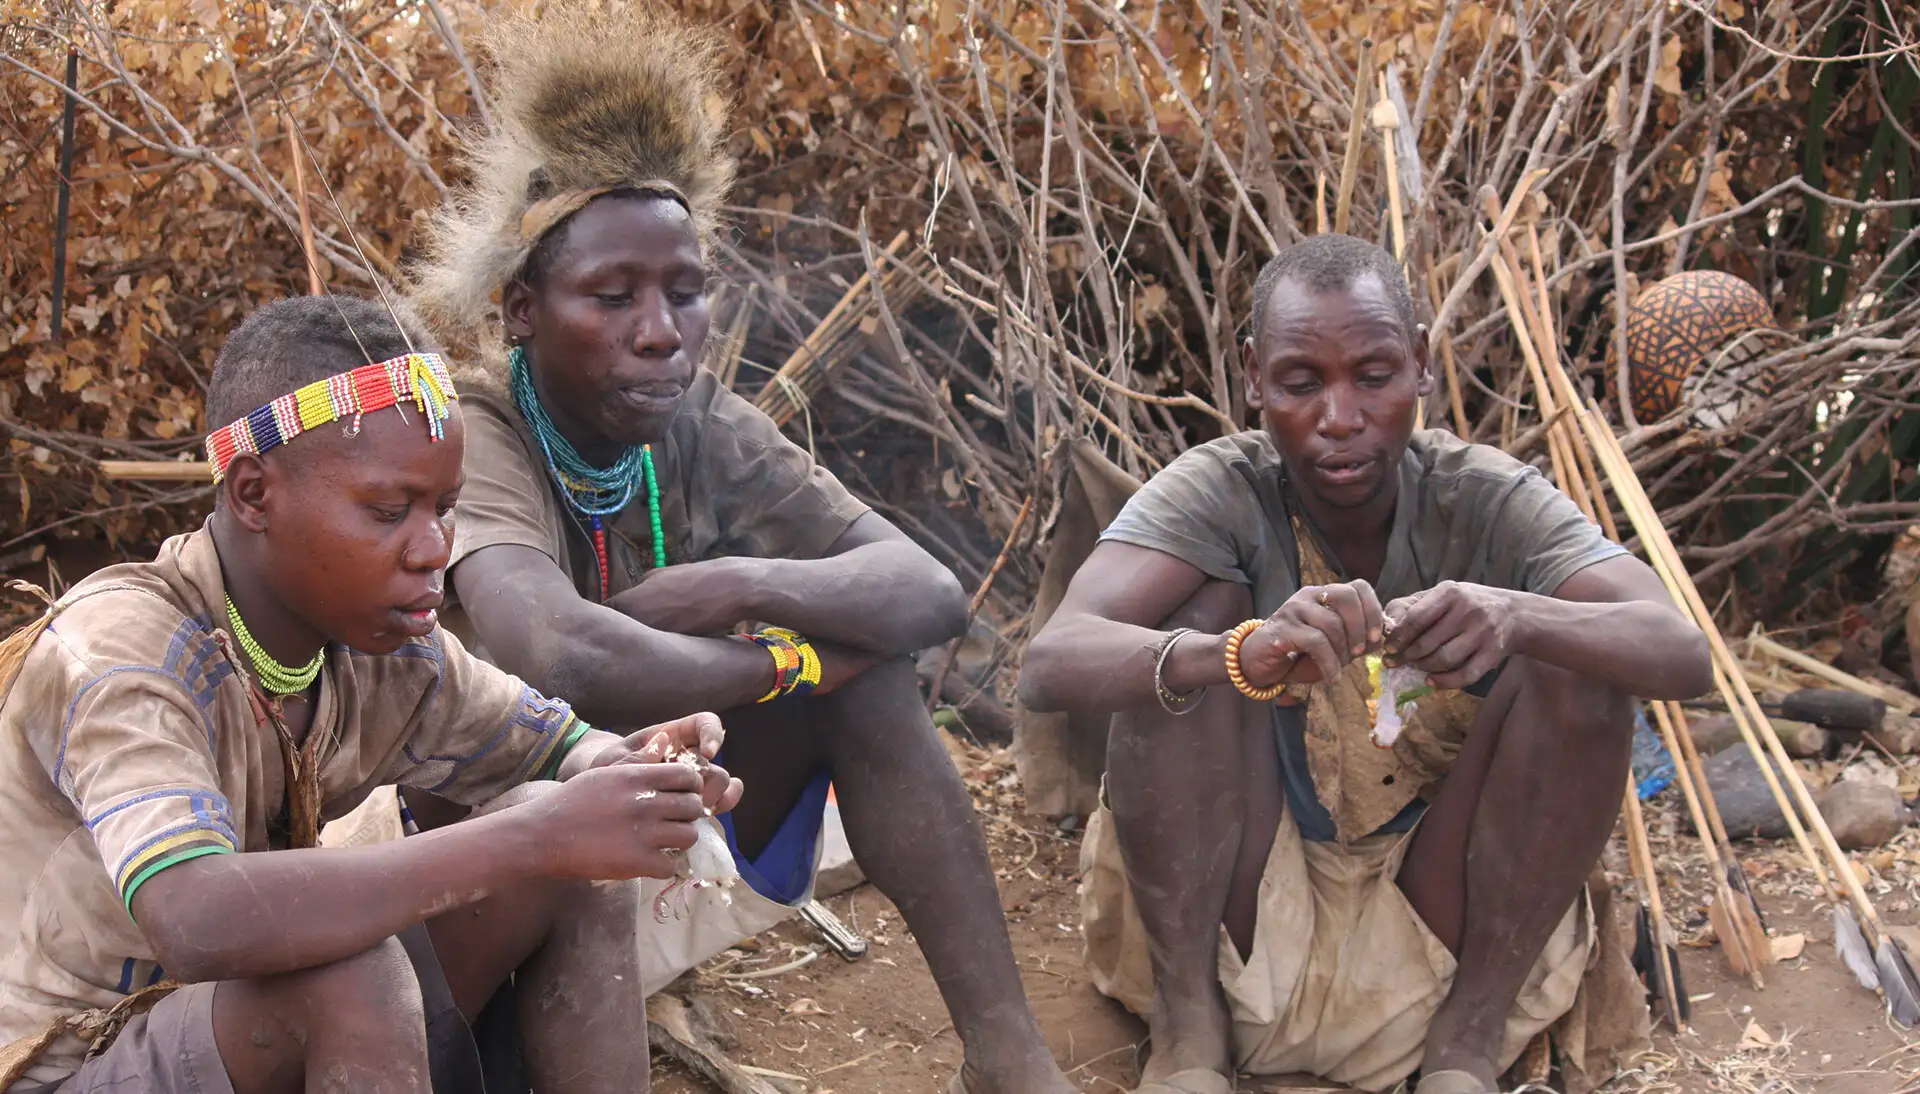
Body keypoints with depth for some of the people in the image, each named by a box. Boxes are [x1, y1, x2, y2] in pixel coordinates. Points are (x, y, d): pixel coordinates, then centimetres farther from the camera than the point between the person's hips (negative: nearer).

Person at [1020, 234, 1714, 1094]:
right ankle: (1188, 1023, -11)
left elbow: (1684, 657, -23)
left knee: (1579, 659, -19)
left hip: (1436, 920, 1)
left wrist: (1515, 619, -45)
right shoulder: (1223, 492, -14)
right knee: (1200, 610, -23)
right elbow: (1048, 667, -30)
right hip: (1240, 916, -1)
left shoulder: (1483, 499, -10)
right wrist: (1239, 654, -50)